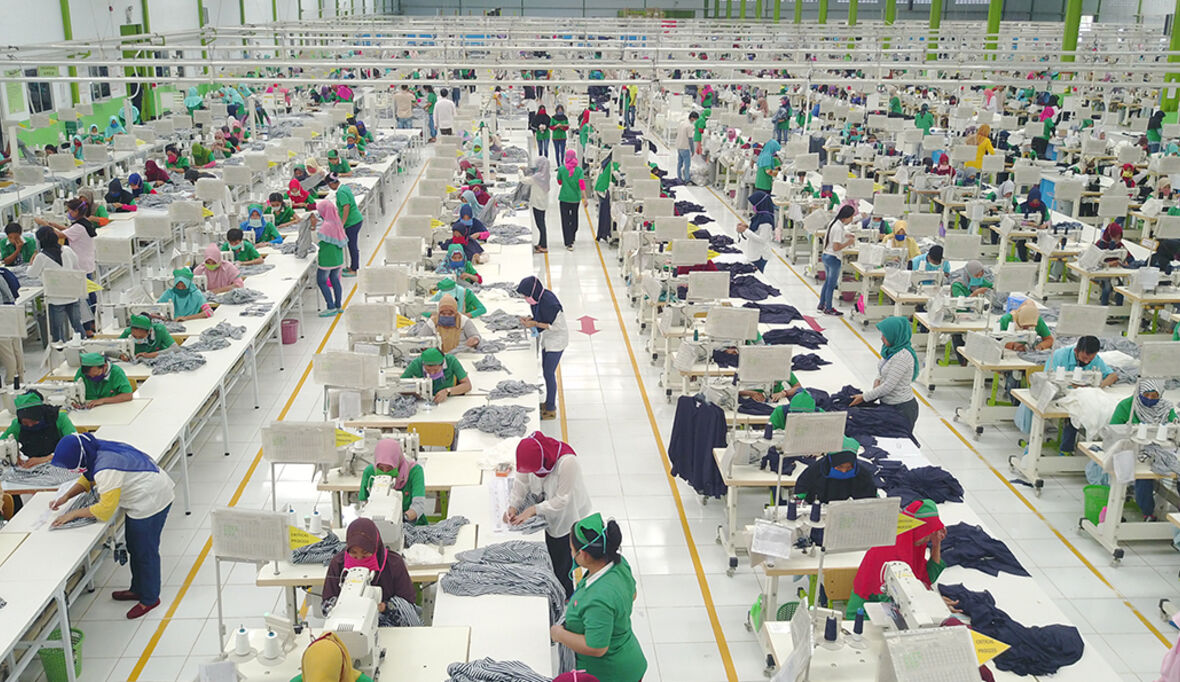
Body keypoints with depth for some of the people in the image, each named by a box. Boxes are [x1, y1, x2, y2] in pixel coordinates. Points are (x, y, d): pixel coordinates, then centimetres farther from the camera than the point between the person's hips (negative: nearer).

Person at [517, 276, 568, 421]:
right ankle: (549, 402, 35)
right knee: (546, 371, 19)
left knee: (549, 373, -3)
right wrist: (530, 318, -10)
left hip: (557, 340, -9)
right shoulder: (538, 297, -4)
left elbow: (556, 326, -24)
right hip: (547, 339, 9)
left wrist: (535, 324, -26)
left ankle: (551, 410, 9)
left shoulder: (549, 302, -30)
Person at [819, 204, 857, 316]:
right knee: (832, 284, 5)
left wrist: (845, 235, 9)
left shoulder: (833, 222, 4)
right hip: (833, 259, -9)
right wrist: (848, 243, -14)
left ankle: (822, 305, 30)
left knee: (827, 282, 21)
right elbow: (836, 247, -25)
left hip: (826, 255, 9)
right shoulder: (839, 228, -24)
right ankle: (828, 309, 15)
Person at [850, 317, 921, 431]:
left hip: (902, 409, -9)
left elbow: (888, 386, -24)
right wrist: (878, 380, -1)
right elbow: (881, 368, 21)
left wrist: (864, 397, -16)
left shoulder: (903, 357, -25)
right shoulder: (890, 349, 3)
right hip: (887, 404, 9)